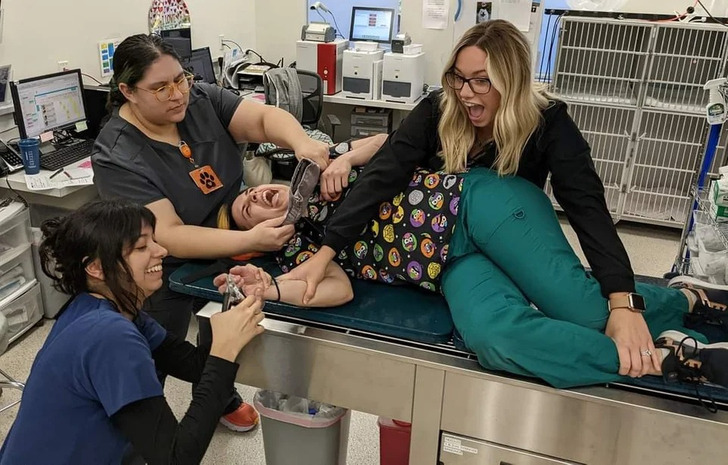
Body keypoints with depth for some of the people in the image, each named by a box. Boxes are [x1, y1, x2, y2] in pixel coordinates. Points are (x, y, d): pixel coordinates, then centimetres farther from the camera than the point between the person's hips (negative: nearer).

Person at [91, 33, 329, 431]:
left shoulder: (201, 100, -12)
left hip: (226, 250, 5)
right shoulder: (117, 158, -28)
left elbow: (264, 118, -19)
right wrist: (250, 241, -44)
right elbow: (167, 238, -33)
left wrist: (301, 143, -41)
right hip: (167, 272, -5)